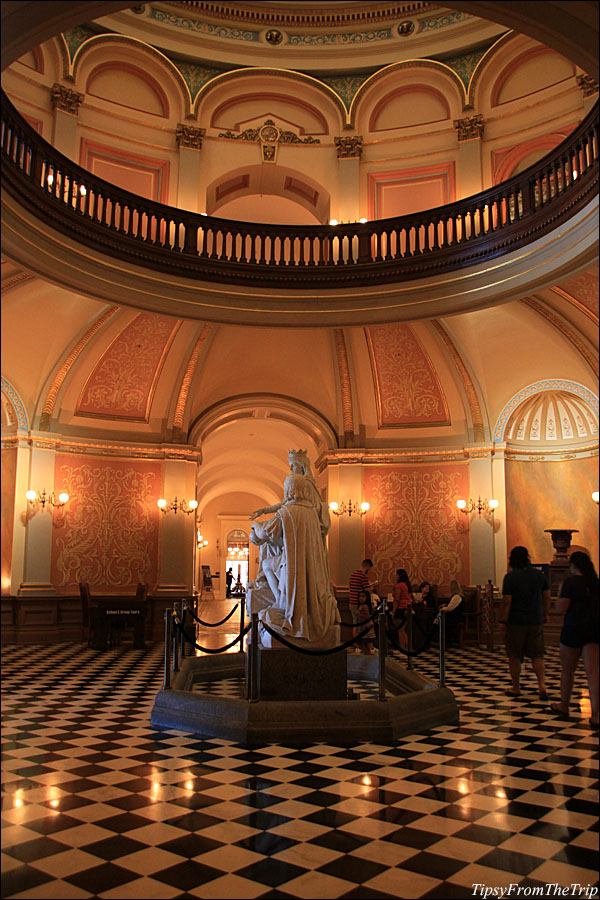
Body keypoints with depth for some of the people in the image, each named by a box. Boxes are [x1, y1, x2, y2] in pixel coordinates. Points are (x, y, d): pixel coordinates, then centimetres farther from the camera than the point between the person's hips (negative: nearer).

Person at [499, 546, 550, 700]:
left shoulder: (510, 576, -12)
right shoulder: (539, 574, 2)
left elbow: (506, 601, -14)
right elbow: (547, 597, 9)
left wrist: (502, 621, -7)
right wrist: (545, 614, 22)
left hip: (516, 622, -4)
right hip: (536, 621, 4)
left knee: (514, 657, 8)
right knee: (537, 655, 13)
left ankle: (515, 688, 17)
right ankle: (542, 683, -3)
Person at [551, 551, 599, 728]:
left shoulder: (571, 582, -10)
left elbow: (561, 608, -12)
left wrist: (561, 591, 2)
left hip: (574, 629, -4)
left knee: (567, 670, 13)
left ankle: (564, 707, 29)